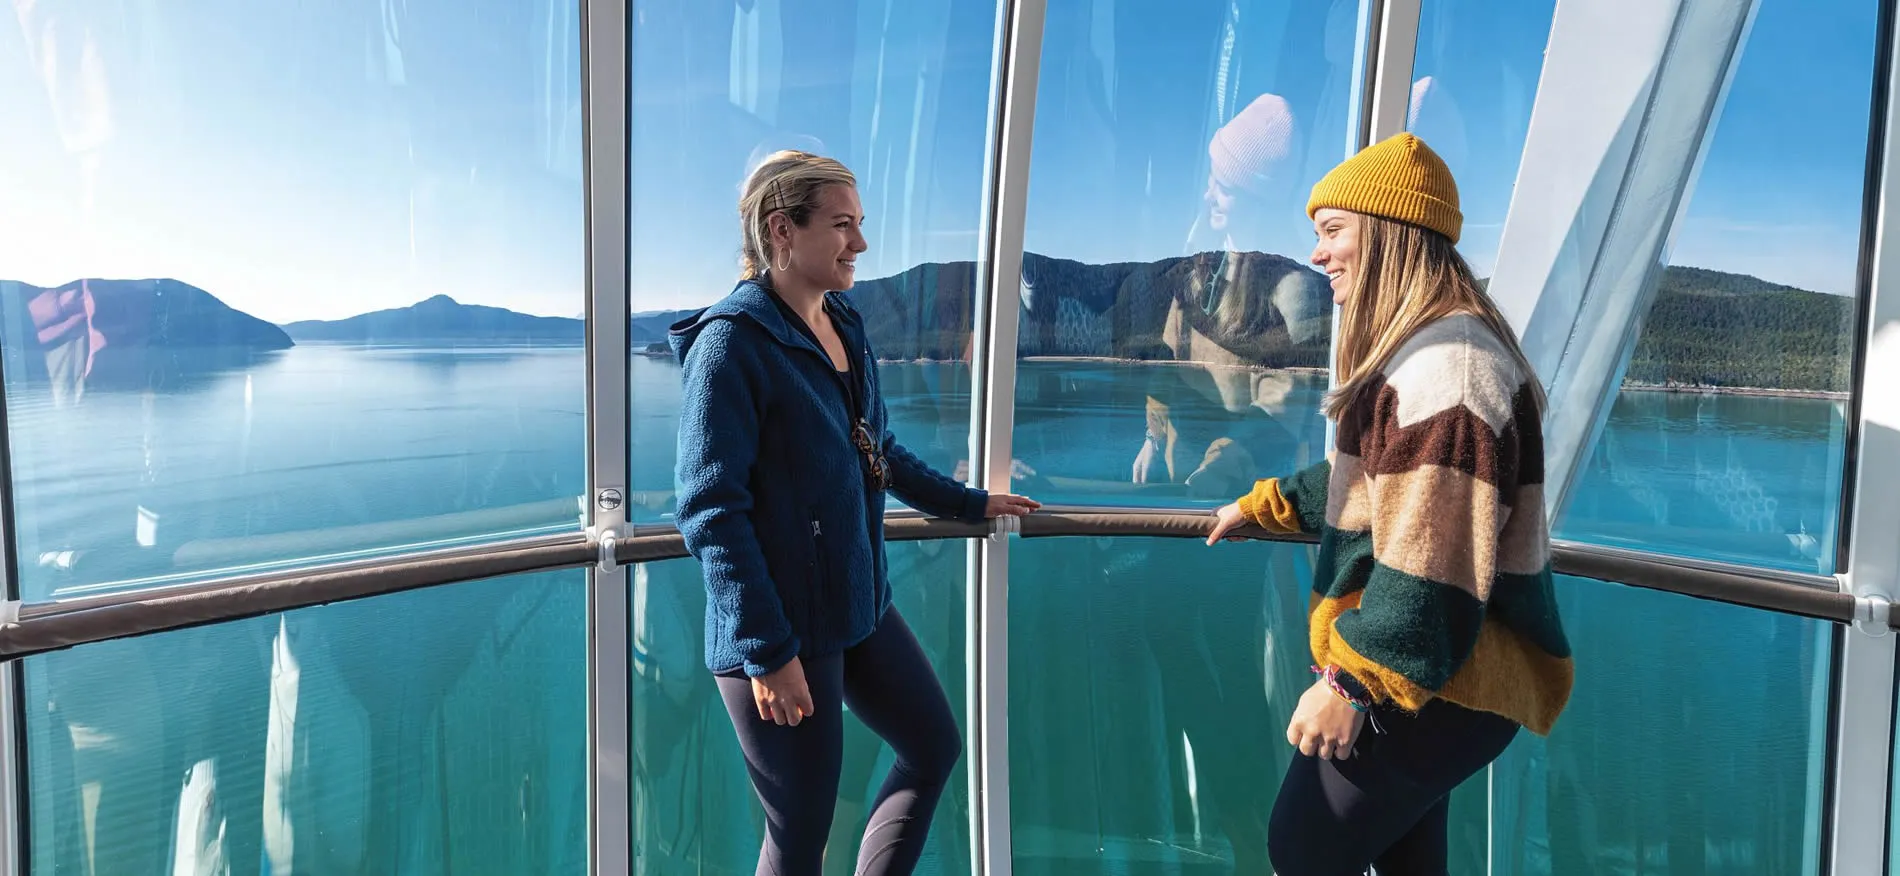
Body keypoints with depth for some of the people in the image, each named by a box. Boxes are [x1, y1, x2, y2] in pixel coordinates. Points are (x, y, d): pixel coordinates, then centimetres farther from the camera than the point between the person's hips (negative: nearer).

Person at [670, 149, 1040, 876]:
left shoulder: (846, 326, 7)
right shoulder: (731, 341, -18)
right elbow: (709, 510, -21)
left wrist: (967, 503, 26)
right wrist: (767, 650, -21)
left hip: (859, 605, 8)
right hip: (780, 629, -8)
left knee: (936, 748, 19)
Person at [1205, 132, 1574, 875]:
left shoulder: (1448, 364, -23)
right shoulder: (1418, 352, 13)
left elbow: (1436, 565, -28)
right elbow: (1368, 482, 26)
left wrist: (1351, 682, -25)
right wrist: (1260, 504, 33)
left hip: (1442, 687, -10)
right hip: (1420, 671, 10)